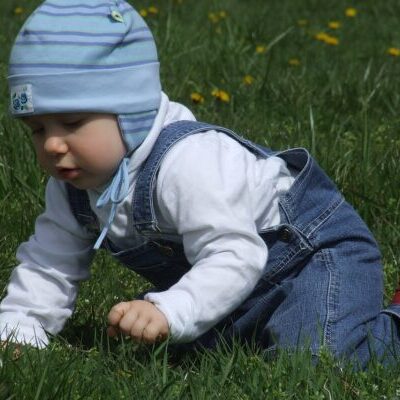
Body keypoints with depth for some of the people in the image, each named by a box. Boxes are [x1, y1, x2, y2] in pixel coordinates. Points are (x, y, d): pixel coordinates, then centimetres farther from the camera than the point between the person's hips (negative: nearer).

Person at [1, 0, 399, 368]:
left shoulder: (187, 163, -34)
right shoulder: (72, 186, -5)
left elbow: (233, 257, -40)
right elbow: (47, 264, 4)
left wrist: (169, 312, -53)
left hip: (316, 256, -10)